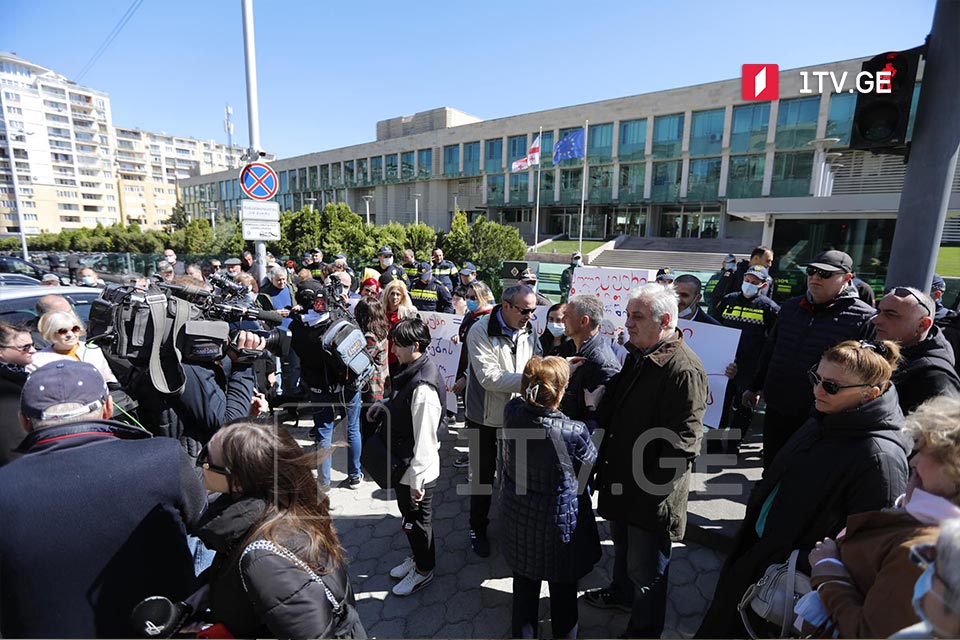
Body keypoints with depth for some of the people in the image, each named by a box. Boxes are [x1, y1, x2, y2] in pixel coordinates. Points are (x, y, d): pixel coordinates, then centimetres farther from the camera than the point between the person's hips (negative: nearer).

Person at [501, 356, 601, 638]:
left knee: (525, 582, 27)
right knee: (563, 589, 24)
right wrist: (592, 409, -4)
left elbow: (529, 399, 3)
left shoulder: (512, 411, -21)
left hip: (519, 517, 4)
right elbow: (592, 460, -10)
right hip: (559, 522, -3)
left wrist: (557, 370, 2)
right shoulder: (574, 432, -32)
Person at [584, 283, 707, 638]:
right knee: (622, 546, 30)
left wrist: (653, 491, -21)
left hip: (651, 493, -8)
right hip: (621, 478, 9)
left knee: (645, 569, 12)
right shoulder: (638, 354, 4)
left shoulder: (683, 369, -26)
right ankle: (621, 593, 55)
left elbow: (683, 442, -25)